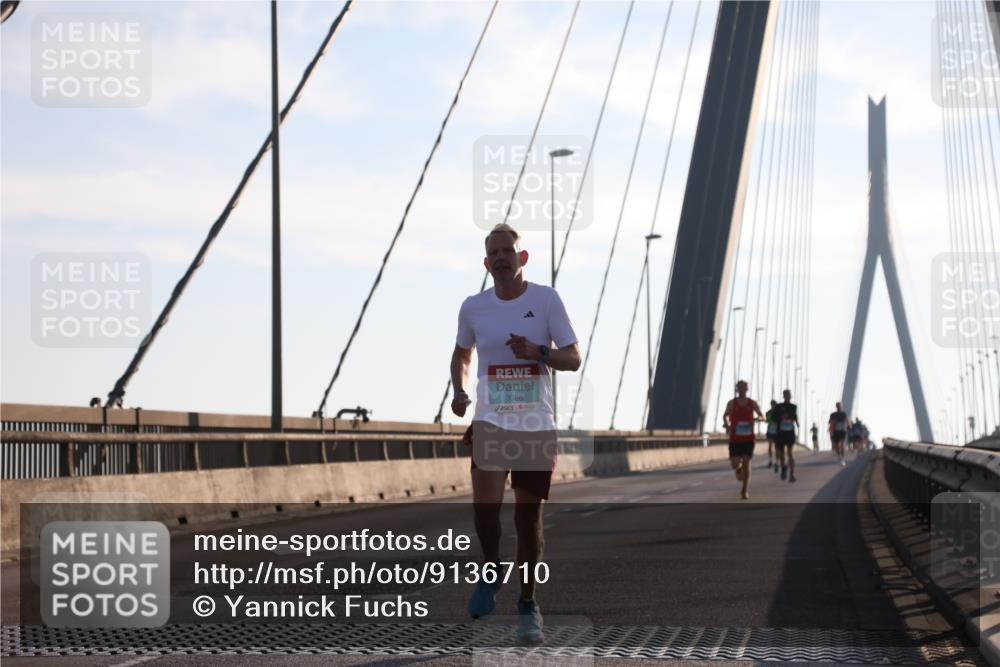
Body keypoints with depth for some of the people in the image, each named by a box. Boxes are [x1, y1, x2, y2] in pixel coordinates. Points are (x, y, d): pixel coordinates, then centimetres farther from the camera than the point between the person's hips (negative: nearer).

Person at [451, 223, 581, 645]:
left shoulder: (546, 300, -2)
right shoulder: (473, 307, 4)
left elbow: (573, 358, -3)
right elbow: (461, 354, 21)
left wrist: (537, 352, -22)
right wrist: (459, 392, 2)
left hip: (537, 424, 0)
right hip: (491, 421, 0)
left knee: (528, 519, 5)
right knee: (485, 505, -21)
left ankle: (527, 604, 19)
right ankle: (491, 570, 8)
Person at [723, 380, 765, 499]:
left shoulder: (752, 403, 1)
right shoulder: (732, 403, -1)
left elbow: (762, 417, 10)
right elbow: (725, 416, 15)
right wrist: (727, 423, -7)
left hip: (749, 438, 0)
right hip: (735, 439, 0)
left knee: (746, 463, -6)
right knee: (734, 464, -9)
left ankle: (745, 491, 4)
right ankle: (739, 469, 32)